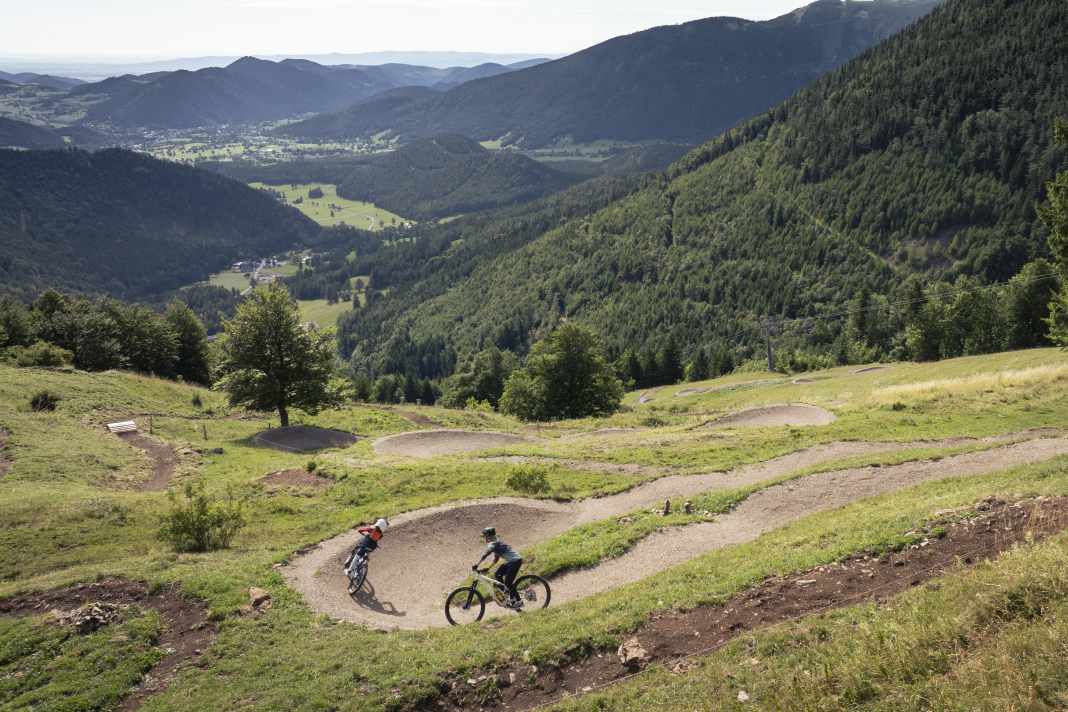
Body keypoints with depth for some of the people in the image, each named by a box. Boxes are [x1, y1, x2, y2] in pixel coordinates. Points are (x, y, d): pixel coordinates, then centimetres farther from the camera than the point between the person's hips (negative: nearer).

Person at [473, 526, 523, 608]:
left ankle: (519, 601, 4)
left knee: (508, 583, -8)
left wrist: (476, 565, -25)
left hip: (515, 561, -10)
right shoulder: (496, 543, 16)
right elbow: (496, 559, 21)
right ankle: (510, 596, 13)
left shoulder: (493, 544, -13)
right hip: (511, 561, 10)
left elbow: (485, 556, -26)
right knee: (497, 575, 8)